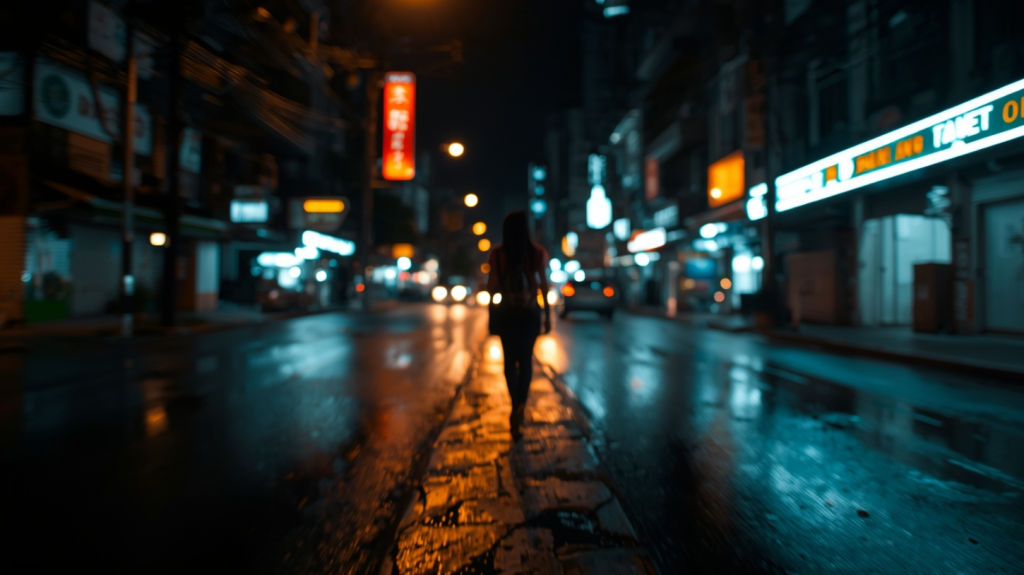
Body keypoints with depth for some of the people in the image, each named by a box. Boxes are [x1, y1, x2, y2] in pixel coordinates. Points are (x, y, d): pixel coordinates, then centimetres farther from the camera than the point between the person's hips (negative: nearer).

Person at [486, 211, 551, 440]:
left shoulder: (497, 254, -8)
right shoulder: (538, 253, -7)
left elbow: (491, 287, -7)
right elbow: (544, 286, -4)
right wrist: (548, 315, 4)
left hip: (506, 315, 0)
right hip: (530, 314, 0)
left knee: (510, 361, 15)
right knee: (526, 360, 13)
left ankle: (517, 406, 15)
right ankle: (520, 405, -3)